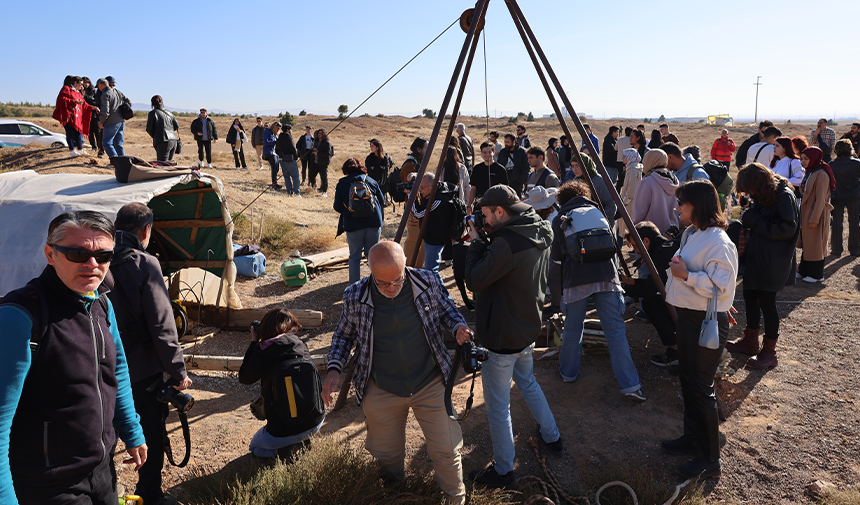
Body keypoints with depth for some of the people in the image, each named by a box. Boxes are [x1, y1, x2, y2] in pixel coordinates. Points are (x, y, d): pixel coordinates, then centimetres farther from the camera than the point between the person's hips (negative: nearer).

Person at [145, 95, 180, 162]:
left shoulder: (152, 113, 1)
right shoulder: (169, 113, 17)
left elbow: (149, 129, 0)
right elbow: (176, 126, 20)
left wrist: (154, 136, 18)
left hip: (163, 142, -6)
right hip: (173, 141, 6)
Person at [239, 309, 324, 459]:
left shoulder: (263, 353, -12)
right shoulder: (301, 346, -1)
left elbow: (244, 378, 6)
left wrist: (253, 344, 10)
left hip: (285, 431, -4)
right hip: (316, 422, 4)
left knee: (254, 447, 30)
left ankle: (287, 449, -1)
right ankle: (302, 441, 13)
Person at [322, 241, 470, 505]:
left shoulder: (428, 282, -15)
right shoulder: (355, 296, -15)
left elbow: (446, 310, 5)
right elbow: (344, 334, 4)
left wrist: (458, 327, -16)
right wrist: (334, 368, -11)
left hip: (431, 385, 0)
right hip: (381, 392, 1)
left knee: (445, 451, 10)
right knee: (387, 453, 20)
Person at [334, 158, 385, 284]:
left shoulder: (341, 185, 3)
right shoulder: (371, 181, 7)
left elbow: (338, 208, 2)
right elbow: (382, 201, 11)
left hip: (353, 225, -2)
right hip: (374, 223, 2)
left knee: (354, 257, 9)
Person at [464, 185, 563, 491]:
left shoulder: (506, 243, -28)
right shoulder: (539, 234, 1)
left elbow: (474, 281, -22)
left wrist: (475, 242, -9)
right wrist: (484, 242, 4)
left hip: (502, 339, -9)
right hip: (528, 329, 9)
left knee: (498, 405, 5)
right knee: (528, 383, 31)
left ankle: (503, 472, 19)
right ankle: (551, 437, 47)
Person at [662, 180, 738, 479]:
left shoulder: (718, 242, -21)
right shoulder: (691, 233, 10)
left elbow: (722, 288, -26)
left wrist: (687, 275, -25)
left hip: (707, 323, -10)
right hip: (687, 317, 10)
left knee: (701, 388, 0)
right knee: (688, 381, 20)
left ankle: (710, 460, 14)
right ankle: (692, 437, 38)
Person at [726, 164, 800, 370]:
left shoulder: (785, 196, -16)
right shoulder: (762, 196, 8)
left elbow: (787, 229, -21)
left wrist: (755, 221, -19)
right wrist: (748, 219, -1)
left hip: (772, 263, -8)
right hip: (755, 258, 8)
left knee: (766, 302, 0)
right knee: (750, 297, 15)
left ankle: (769, 352, 14)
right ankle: (750, 341, 33)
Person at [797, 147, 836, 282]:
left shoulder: (821, 174, -18)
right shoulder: (810, 173, 11)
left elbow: (820, 199, -21)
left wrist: (814, 219, -22)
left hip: (817, 214, -9)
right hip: (806, 213, 9)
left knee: (815, 244, 0)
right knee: (806, 243, 15)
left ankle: (817, 275, 11)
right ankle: (804, 271, 25)